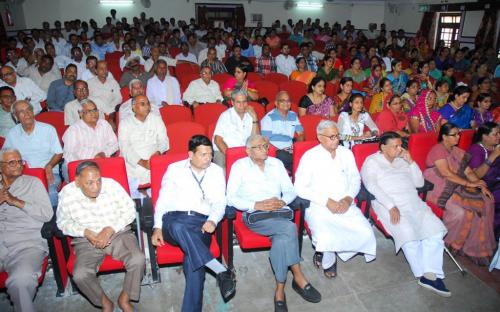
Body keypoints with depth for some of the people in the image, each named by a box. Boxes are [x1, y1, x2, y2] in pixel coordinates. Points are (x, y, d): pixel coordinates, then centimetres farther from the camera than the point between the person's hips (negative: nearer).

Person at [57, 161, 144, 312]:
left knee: (138, 259, -25)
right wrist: (85, 232, -14)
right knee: (80, 275, -25)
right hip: (87, 240, 1)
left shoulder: (112, 185, -13)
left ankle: (124, 299, 1)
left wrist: (110, 230, -17)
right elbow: (63, 222, 3)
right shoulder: (67, 194, -10)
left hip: (118, 233, 0)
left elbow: (130, 211, -5)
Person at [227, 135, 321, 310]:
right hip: (255, 215, -3)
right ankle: (299, 278, -15)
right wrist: (256, 205, -17)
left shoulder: (276, 163, 17)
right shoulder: (239, 165, 5)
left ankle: (280, 291, -18)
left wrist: (282, 201, -9)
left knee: (282, 238, -30)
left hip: (280, 212, 3)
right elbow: (231, 198, -4)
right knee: (289, 228, -30)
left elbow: (291, 190, 15)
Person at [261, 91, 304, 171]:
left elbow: (301, 134, 20)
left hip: (290, 151, 6)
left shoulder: (294, 116, 17)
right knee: (282, 156, -37)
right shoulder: (269, 118, 0)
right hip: (275, 152, -6)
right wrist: (279, 150, -17)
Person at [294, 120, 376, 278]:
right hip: (319, 207, -4)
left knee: (366, 233, -18)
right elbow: (300, 187, -9)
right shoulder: (310, 156, -4)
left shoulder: (346, 153, 11)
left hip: (345, 205, 5)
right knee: (325, 238, -30)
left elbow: (355, 179, 13)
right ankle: (328, 261, 8)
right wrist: (327, 201, -15)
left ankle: (325, 252, 5)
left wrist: (348, 198, -7)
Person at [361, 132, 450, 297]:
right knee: (407, 232, -29)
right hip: (388, 204, -6)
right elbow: (371, 186, -11)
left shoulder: (403, 160, 21)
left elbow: (419, 183, 17)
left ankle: (430, 274, -16)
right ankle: (428, 274, -14)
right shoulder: (372, 161, 4)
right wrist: (391, 206, -21)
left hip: (413, 201, 6)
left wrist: (411, 162, 4)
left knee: (435, 228, -18)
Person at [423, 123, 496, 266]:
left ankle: (479, 246, 1)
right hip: (439, 189, -8)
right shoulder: (438, 149, -10)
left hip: (456, 187, 8)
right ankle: (450, 242, -1)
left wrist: (481, 186, -5)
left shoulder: (456, 151, 16)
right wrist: (469, 184, -17)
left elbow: (468, 171, 10)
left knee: (484, 202, -9)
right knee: (460, 211, -28)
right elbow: (446, 173, -19)